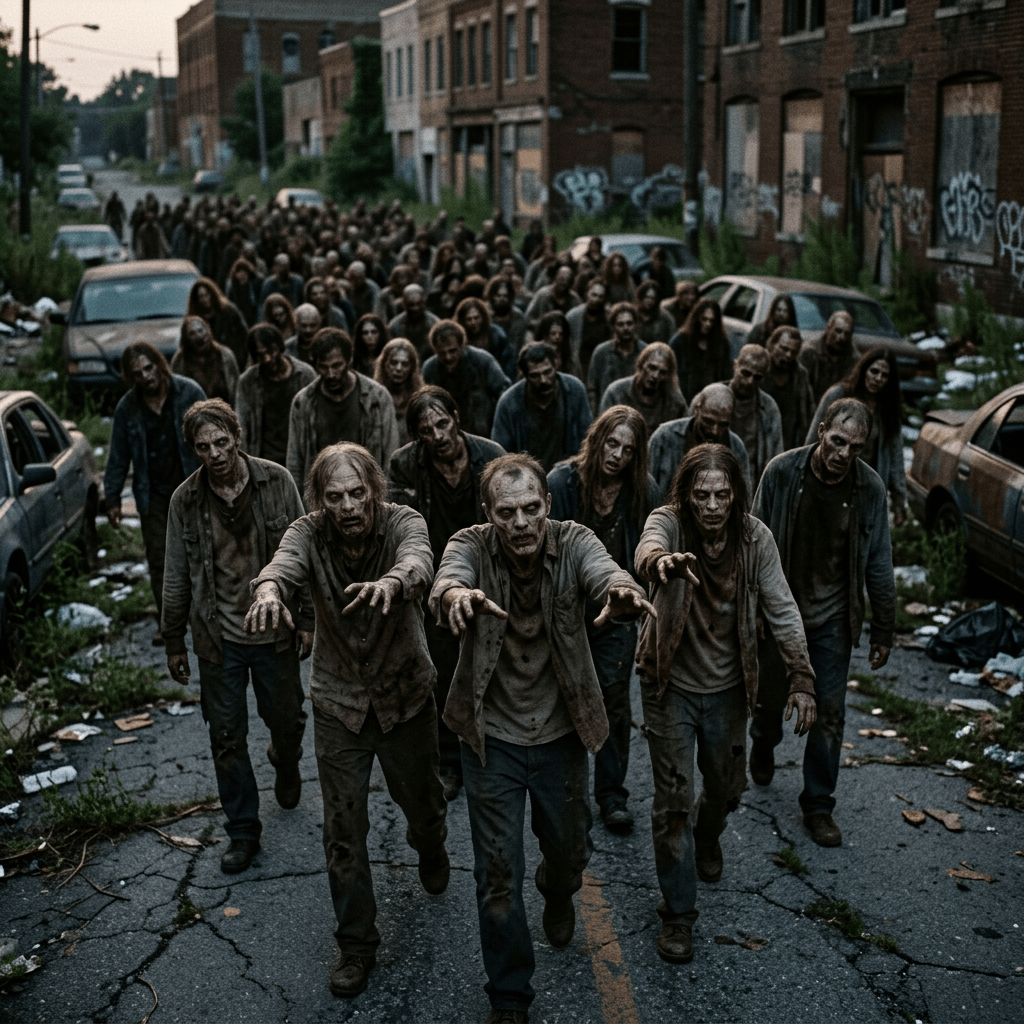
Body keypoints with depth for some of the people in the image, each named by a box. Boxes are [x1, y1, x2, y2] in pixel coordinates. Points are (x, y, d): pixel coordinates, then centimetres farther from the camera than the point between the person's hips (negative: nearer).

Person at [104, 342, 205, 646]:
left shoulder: (188, 392, -8)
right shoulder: (127, 408, -2)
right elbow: (118, 456, 6)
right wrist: (113, 498, 5)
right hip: (153, 493, 2)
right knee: (158, 558, 1)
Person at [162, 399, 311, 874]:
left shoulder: (276, 482, -10)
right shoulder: (185, 500, -6)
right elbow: (176, 578, 3)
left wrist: (307, 619, -3)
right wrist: (174, 643, 6)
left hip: (275, 632, 0)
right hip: (218, 639, 1)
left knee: (286, 720, 15)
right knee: (227, 737, 6)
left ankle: (286, 766, 50)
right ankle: (243, 831, 22)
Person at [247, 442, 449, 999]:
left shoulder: (403, 522, -20)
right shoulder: (308, 533, -16)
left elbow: (418, 562, -42)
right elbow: (285, 562, -38)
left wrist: (392, 581, -66)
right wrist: (268, 588, -62)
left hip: (406, 692, 0)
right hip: (338, 702, 1)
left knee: (422, 800, 19)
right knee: (343, 828, 4)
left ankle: (430, 848, 57)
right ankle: (356, 945, 23)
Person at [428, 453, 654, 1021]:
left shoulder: (573, 542, -15)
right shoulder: (471, 546, -16)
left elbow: (605, 572, -35)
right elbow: (447, 578, -38)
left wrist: (622, 592, -60)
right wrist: (456, 594, -63)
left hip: (561, 733, 2)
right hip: (492, 737, -1)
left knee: (569, 850, 21)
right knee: (497, 876, 3)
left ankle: (558, 894, 59)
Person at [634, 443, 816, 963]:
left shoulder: (755, 537, -13)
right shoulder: (668, 522, -20)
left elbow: (782, 610, -11)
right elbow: (648, 549, -44)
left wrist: (801, 680, -19)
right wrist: (663, 562, -69)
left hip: (727, 687, 3)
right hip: (671, 686, -3)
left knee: (727, 787, 21)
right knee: (673, 800, -2)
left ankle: (707, 835, 57)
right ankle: (677, 912, 14)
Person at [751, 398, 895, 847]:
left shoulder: (869, 487, -10)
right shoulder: (782, 472, -14)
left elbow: (878, 563, -1)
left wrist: (883, 632, 1)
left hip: (832, 620, 0)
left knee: (829, 715, 1)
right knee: (770, 697, 16)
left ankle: (818, 806, 17)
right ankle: (763, 747, 50)